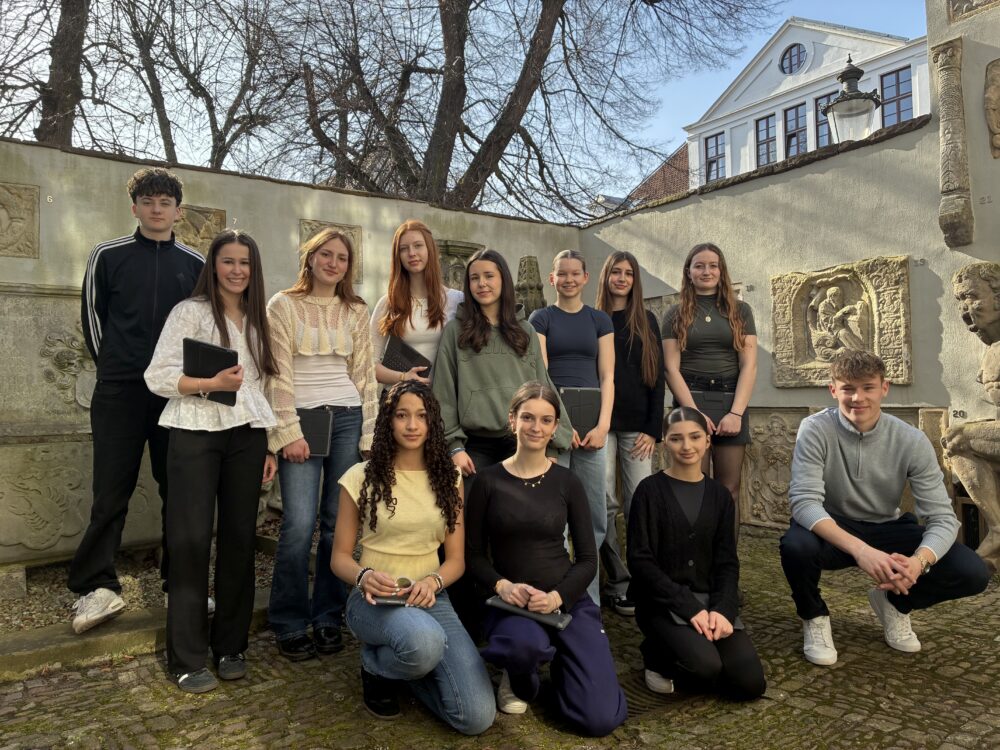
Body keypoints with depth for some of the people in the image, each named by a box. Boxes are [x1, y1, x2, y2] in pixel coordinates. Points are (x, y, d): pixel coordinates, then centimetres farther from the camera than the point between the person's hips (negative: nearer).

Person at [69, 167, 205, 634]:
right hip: (120, 394, -1)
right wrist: (113, 367, 7)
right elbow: (92, 316, 10)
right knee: (111, 492, 0)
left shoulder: (196, 264, 8)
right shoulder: (108, 257, 5)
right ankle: (96, 588, 9)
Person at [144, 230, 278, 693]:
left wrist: (269, 445, 9)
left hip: (246, 436, 4)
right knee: (191, 539, -3)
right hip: (196, 434, -4)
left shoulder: (258, 320, 14)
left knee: (239, 537, 5)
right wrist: (211, 382, -20)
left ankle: (230, 646, 19)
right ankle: (187, 658, 10)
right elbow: (157, 376, -6)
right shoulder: (191, 311, 0)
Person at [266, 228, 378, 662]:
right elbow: (278, 373, -4)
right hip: (302, 419, -3)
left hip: (348, 419, 3)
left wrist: (370, 434, 4)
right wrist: (289, 432, -11)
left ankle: (328, 617, 20)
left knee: (339, 522, 5)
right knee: (300, 524, -9)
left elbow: (365, 374, 10)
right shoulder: (283, 305, 2)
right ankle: (289, 624, 10)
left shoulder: (357, 311, 12)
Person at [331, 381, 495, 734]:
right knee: (426, 641, -40)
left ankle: (407, 664, 16)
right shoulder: (362, 477, -5)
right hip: (374, 598, -3)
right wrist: (364, 576, -23)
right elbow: (340, 556, 0)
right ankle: (375, 665, -1)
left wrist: (433, 581, -18)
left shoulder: (448, 478, 3)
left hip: (430, 597, 3)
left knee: (477, 717, -14)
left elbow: (457, 559, 4)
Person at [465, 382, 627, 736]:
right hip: (512, 602, -1)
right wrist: (501, 585, -17)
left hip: (568, 600, 1)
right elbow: (473, 554, 2)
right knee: (526, 643, -39)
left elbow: (588, 560, 2)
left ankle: (558, 664, 21)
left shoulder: (567, 482, 1)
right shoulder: (488, 481, -2)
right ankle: (519, 681, 1)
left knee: (600, 720, -13)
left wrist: (557, 596, -16)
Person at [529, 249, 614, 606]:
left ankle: (589, 604, 14)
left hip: (591, 426, 3)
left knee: (595, 518, 3)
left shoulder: (600, 320, 13)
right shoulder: (540, 318, 7)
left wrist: (603, 425, -6)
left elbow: (607, 377, 7)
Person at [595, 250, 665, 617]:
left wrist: (653, 429, -2)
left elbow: (656, 376, 7)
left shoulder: (647, 321, 12)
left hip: (638, 426, 1)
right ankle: (617, 582, 5)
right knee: (605, 503, -4)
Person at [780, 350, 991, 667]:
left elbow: (942, 517, -15)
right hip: (833, 530, -3)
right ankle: (814, 616, -1)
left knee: (973, 573, -18)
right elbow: (804, 501, -30)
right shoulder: (815, 430, -21)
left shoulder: (912, 441, -14)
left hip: (888, 530, 3)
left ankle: (895, 603, 15)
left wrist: (919, 561, -37)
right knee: (795, 546, -37)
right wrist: (860, 549, -45)